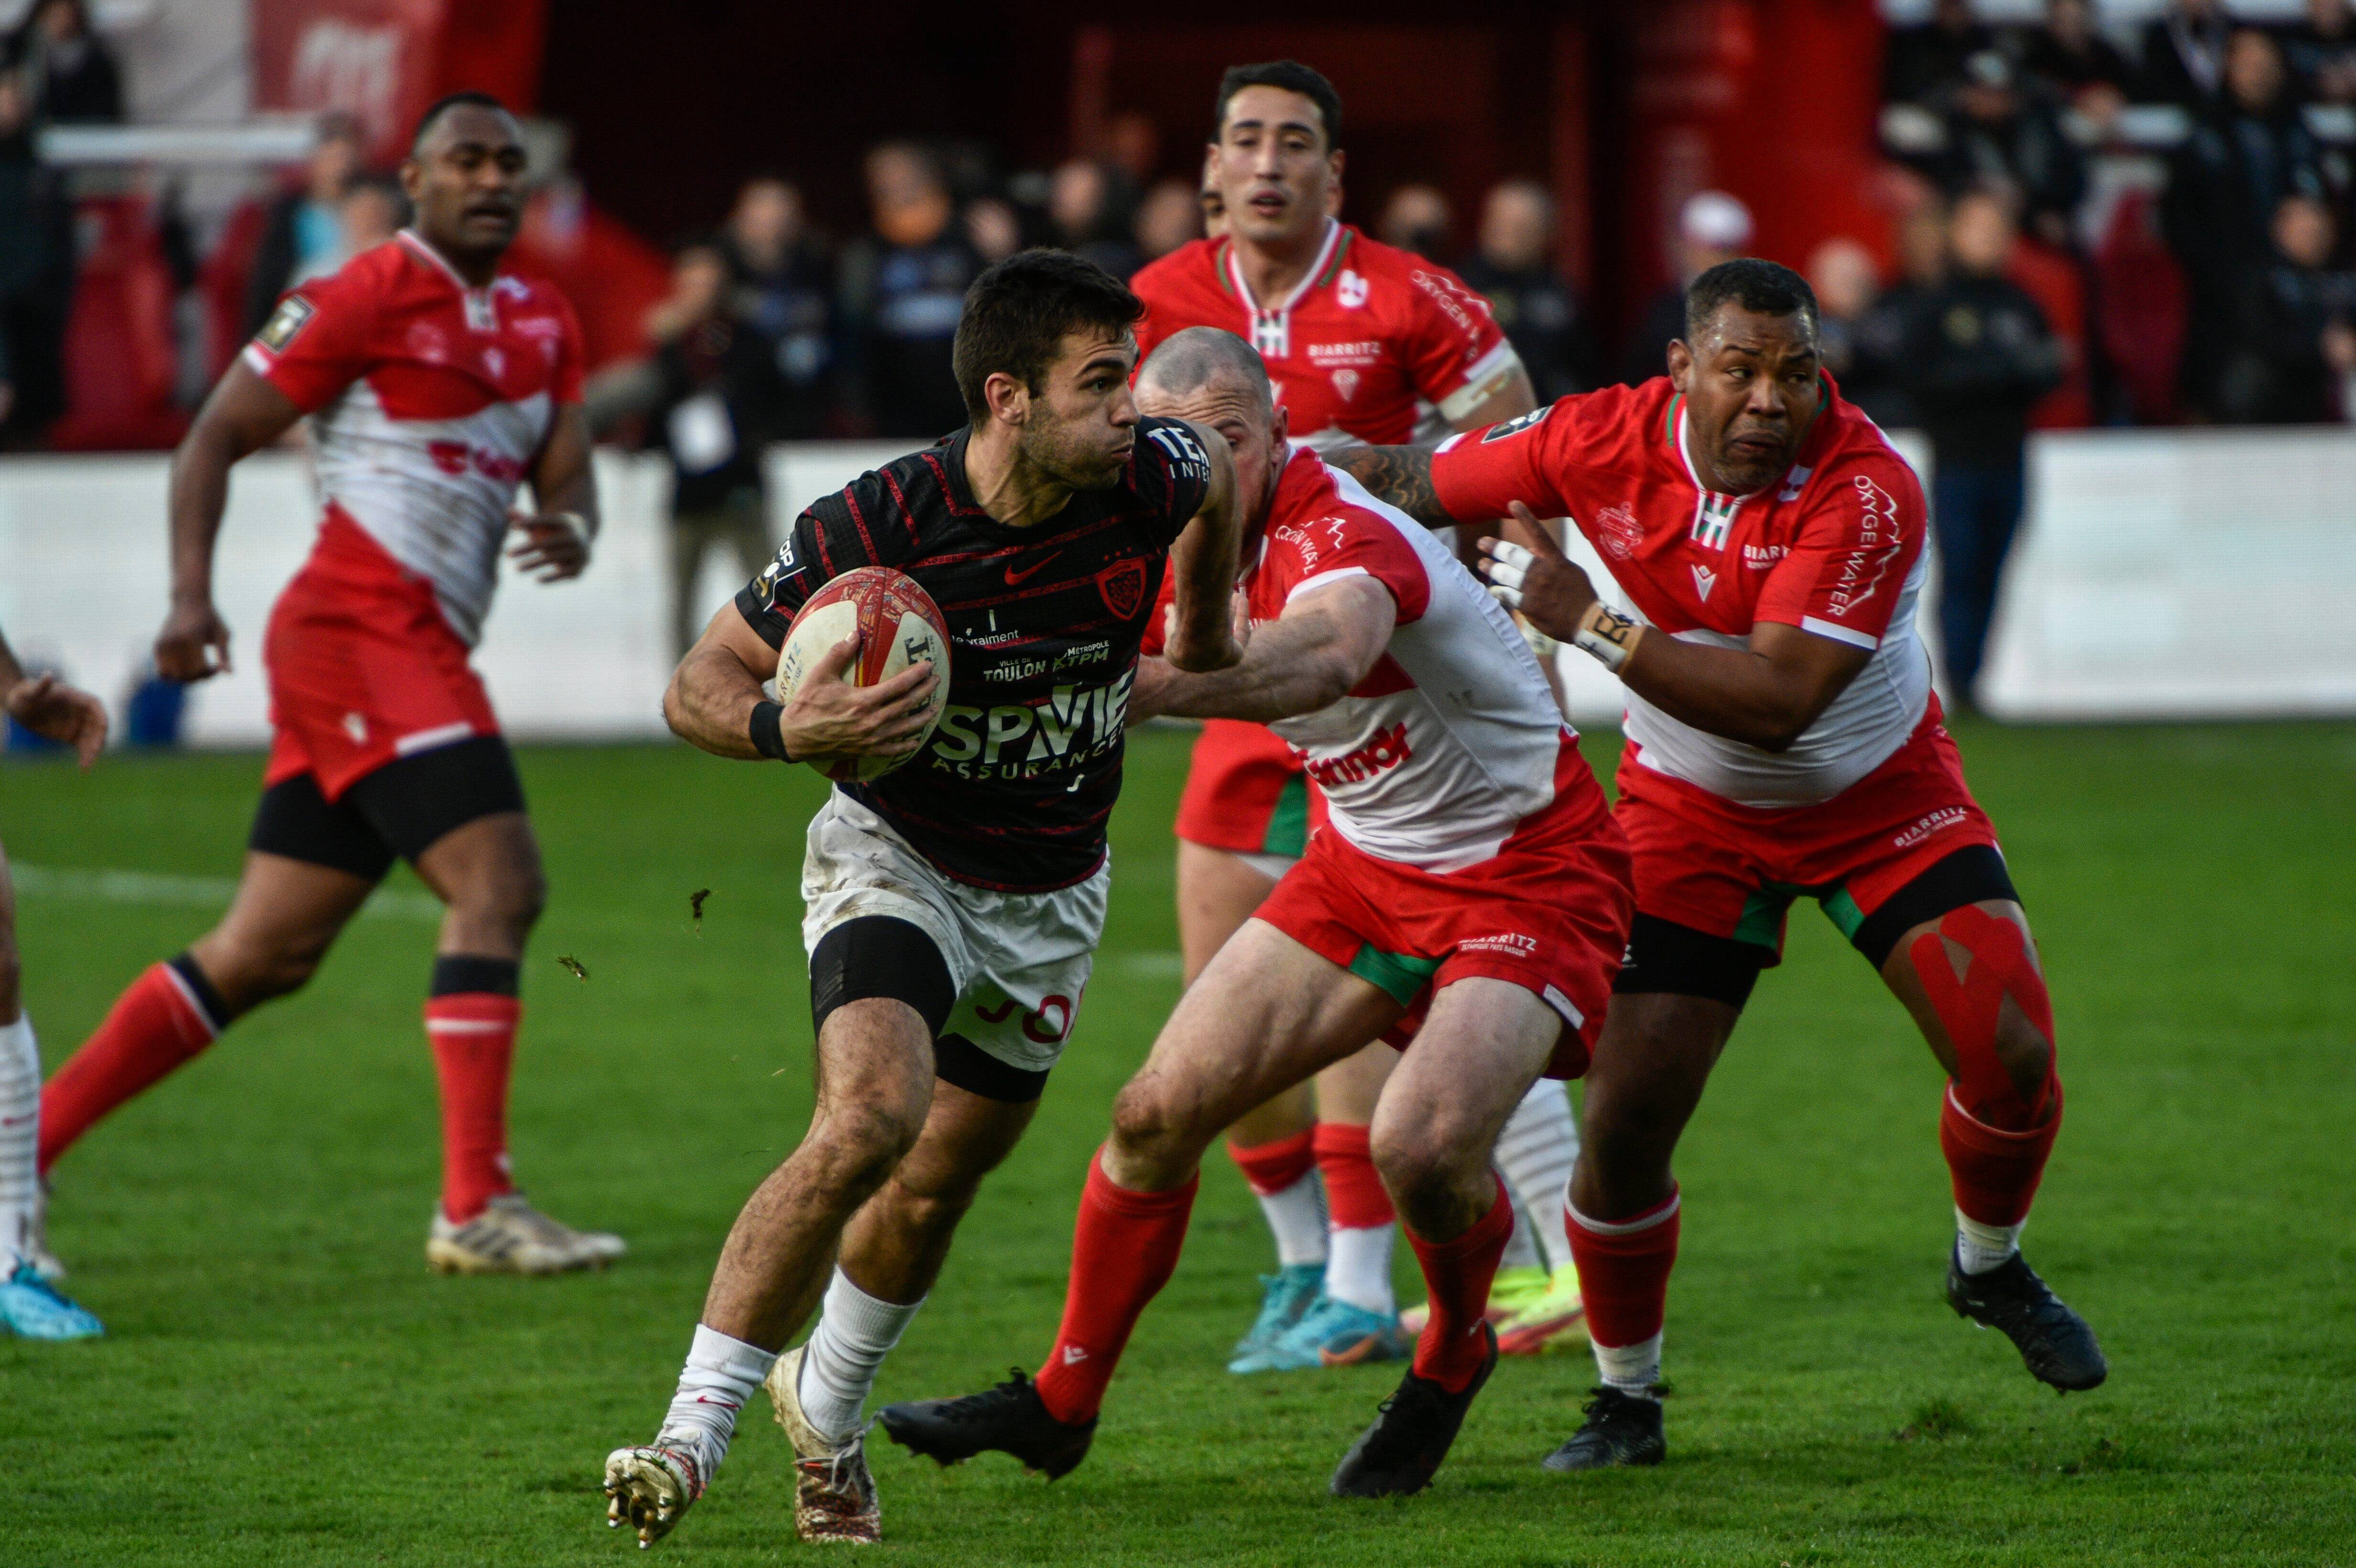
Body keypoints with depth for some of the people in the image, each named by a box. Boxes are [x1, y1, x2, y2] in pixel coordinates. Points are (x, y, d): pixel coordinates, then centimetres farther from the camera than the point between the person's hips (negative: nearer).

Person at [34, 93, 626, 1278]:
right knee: (498, 882, -18)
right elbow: (215, 437, -5)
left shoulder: (542, 326, 17)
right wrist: (191, 596, -17)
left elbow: (566, 473, 16)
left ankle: (22, 1148, 15)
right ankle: (475, 1210, -19)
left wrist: (569, 528, -9)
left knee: (264, 956, 9)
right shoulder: (363, 300, -6)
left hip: (417, 651, 9)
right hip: (362, 632, -9)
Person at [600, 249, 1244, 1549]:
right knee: (870, 1120, -28)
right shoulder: (875, 527, -26)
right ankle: (690, 1437, -23)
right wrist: (791, 729, -37)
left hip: (1053, 901, 4)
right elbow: (698, 686, -17)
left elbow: (1219, 478, 11)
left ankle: (824, 1408, 40)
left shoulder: (1148, 478, -17)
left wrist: (1205, 636, 23)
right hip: (896, 858, -4)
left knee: (936, 1184, 11)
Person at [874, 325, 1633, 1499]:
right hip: (1362, 864, 8)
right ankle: (1062, 1403, 19)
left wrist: (1138, 685, -70)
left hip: (1526, 872, -8)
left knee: (1424, 1142, -28)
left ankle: (1453, 1359, 5)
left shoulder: (1344, 535, -30)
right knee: (1160, 1111, 1)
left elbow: (1322, 658, -56)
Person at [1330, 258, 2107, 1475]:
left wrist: (1586, 620, -35)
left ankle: (1990, 1268, 19)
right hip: (1693, 815, 1)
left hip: (1883, 794, -1)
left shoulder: (1868, 493, -29)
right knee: (1627, 1113, -10)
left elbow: (1776, 701, -35)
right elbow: (1420, 482, -1)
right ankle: (1626, 1398, 12)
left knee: (2009, 1052, -14)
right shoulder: (1605, 442, -19)